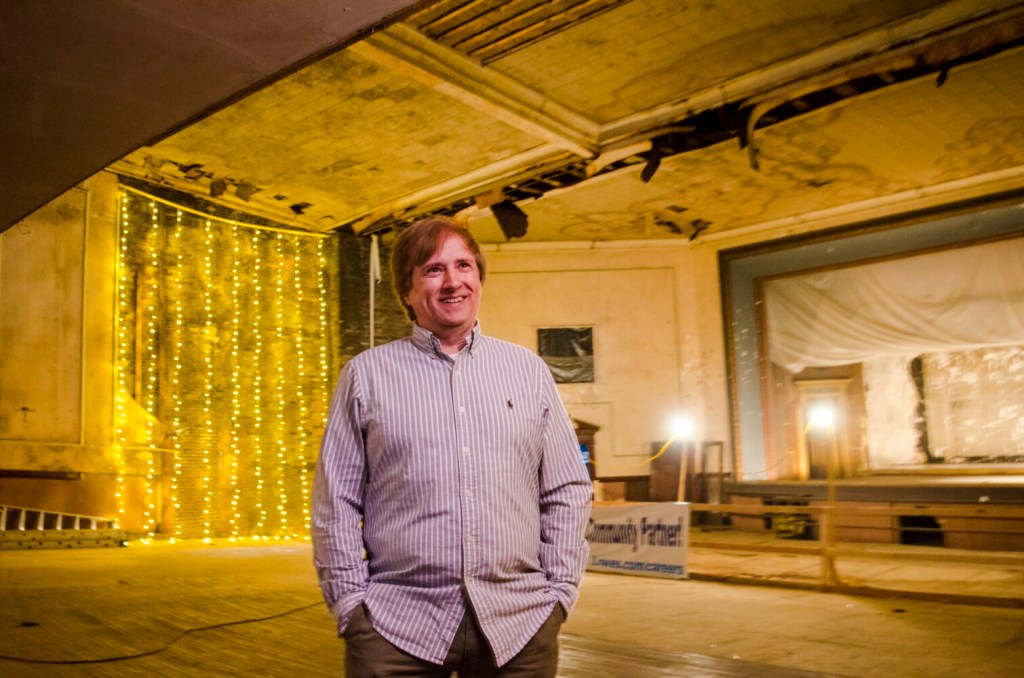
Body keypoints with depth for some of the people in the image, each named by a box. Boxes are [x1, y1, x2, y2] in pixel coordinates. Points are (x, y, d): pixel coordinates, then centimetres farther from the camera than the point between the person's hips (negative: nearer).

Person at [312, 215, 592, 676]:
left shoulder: (528, 370, 8)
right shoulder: (366, 374, 3)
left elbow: (567, 492, 9)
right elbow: (336, 501, 3)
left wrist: (561, 590, 3)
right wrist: (351, 600, -2)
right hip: (395, 625, -1)